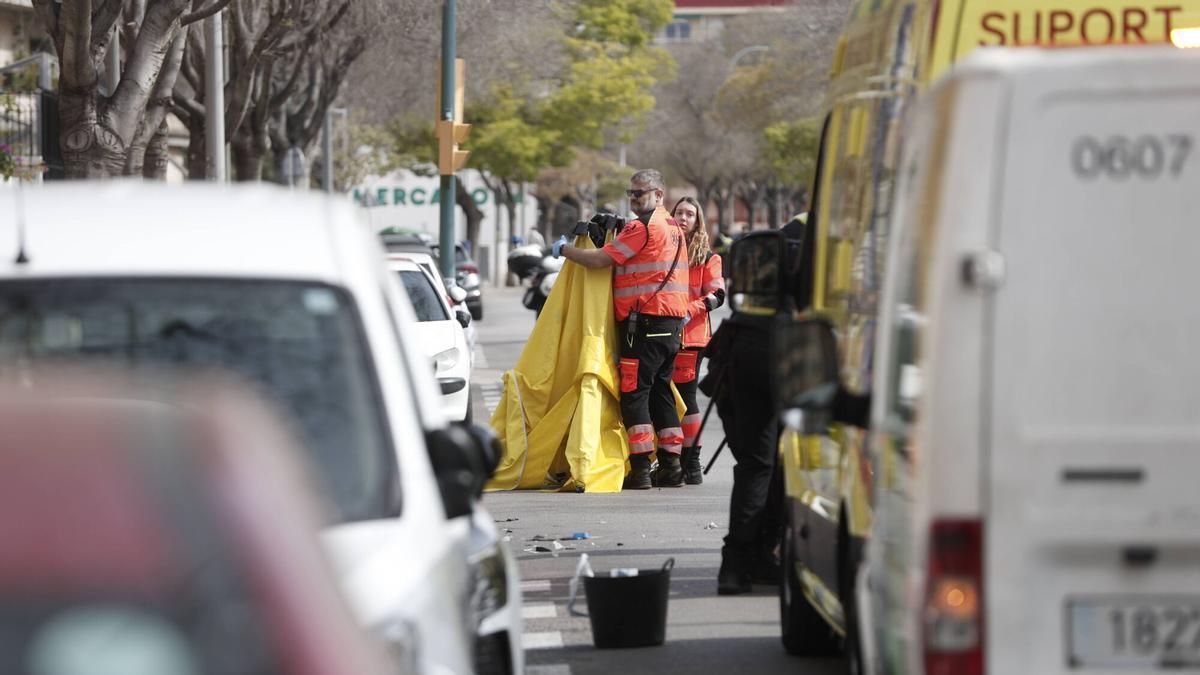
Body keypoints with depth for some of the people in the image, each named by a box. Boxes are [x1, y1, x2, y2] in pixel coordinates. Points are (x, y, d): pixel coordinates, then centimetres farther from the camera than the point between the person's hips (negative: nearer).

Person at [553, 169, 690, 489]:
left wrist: (563, 249, 1)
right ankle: (671, 465, 13)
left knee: (634, 393, -7)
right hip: (672, 322, 9)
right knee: (660, 391, 14)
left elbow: (600, 259, -13)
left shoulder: (642, 228, -12)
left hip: (645, 321, -9)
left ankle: (640, 469, -11)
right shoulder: (673, 228, 18)